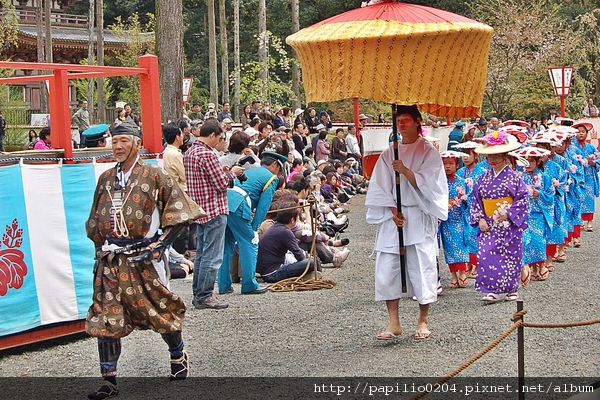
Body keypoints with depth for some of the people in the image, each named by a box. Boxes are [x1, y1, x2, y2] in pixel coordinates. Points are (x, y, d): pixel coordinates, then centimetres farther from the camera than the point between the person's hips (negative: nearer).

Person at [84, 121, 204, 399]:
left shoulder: (153, 175, -3)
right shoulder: (106, 179, 12)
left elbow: (178, 210, -4)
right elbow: (94, 221, 21)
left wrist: (161, 239, -10)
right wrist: (101, 246, 12)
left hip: (145, 257, -4)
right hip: (110, 260, 4)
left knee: (161, 311, 9)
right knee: (106, 318, -2)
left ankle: (178, 357, 34)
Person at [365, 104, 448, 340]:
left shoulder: (429, 152, 3)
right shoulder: (389, 153, 12)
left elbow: (425, 182, -8)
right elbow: (382, 187, 7)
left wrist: (405, 171, -24)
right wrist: (393, 211, -6)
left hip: (420, 217, -3)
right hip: (393, 216, 3)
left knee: (423, 267, -4)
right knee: (386, 268, -3)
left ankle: (422, 321, 7)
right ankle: (394, 323, 3)